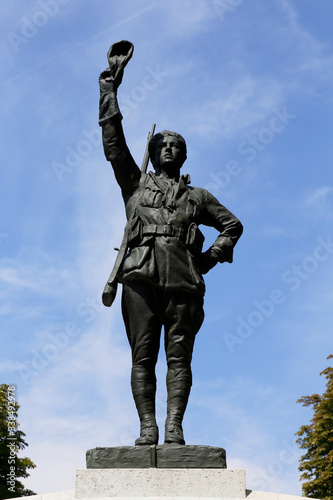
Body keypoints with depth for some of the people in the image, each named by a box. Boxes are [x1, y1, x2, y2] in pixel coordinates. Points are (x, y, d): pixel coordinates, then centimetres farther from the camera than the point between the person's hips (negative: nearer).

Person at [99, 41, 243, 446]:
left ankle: (174, 428, -11)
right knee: (143, 354, -6)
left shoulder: (197, 196, 25)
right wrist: (112, 79, 17)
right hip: (141, 276, 0)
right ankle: (147, 428, -7)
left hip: (183, 279, 0)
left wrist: (210, 258, 12)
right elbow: (112, 136, 19)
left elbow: (233, 225, 29)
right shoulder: (135, 184, 23)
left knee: (179, 355, -7)